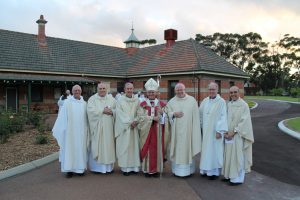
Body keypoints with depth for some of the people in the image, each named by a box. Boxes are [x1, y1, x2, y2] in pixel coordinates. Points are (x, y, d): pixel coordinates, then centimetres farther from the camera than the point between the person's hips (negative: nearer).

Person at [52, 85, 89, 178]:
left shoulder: (84, 104, 6)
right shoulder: (67, 102, -2)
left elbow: (86, 118, 9)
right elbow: (62, 117, -2)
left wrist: (87, 130, 6)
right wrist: (63, 129, -6)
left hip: (81, 131, 3)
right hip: (70, 131, -2)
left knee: (81, 148, 7)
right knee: (69, 148, 1)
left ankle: (80, 168, 17)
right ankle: (69, 169, 8)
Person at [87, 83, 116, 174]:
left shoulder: (111, 99, 10)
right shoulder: (92, 99, 2)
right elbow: (91, 111, -11)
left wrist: (111, 112, -13)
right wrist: (103, 111, -15)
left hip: (109, 127, 3)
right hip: (97, 127, -2)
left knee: (109, 145, 5)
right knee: (97, 146, 0)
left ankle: (109, 166, 15)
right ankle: (97, 166, 9)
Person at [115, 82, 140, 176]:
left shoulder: (137, 100, 9)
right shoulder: (120, 100, 0)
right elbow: (120, 114, -7)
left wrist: (136, 121, -12)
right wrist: (129, 122, -13)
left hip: (134, 127, 3)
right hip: (123, 127, -3)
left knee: (134, 146, 3)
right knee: (124, 147, -2)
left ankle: (134, 166, 10)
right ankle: (125, 168, 3)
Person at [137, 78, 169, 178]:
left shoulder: (161, 104, 6)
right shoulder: (142, 104, 4)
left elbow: (164, 119, 1)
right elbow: (141, 117, -8)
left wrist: (161, 114, -19)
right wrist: (153, 118, -16)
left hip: (157, 131, 1)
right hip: (146, 131, -1)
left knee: (157, 149, 3)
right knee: (147, 149, 2)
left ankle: (157, 169, 13)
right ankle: (147, 169, 12)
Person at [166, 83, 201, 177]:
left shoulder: (192, 100, 2)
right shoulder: (171, 101, 8)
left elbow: (195, 116, 0)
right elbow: (167, 113, 6)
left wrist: (195, 129, -5)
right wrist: (174, 114, -14)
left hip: (188, 130, -1)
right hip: (176, 130, 1)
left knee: (188, 148, 4)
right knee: (177, 149, 4)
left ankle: (188, 169, 16)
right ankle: (177, 169, 15)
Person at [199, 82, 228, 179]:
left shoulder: (221, 102, -10)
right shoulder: (205, 101, 6)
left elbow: (223, 117, -13)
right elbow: (200, 114, 12)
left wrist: (220, 131, -17)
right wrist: (200, 127, 9)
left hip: (215, 131, -5)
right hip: (205, 130, 5)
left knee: (215, 150, 2)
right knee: (206, 149, 11)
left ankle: (215, 171, 13)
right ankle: (206, 169, 23)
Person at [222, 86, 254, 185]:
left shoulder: (243, 105, -11)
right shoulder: (229, 104, 8)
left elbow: (244, 121, -16)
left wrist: (234, 131, -18)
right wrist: (225, 131, -5)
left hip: (238, 135, -6)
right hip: (229, 134, 6)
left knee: (237, 156, 0)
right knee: (229, 155, 11)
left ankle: (237, 178, 10)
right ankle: (230, 175, 23)